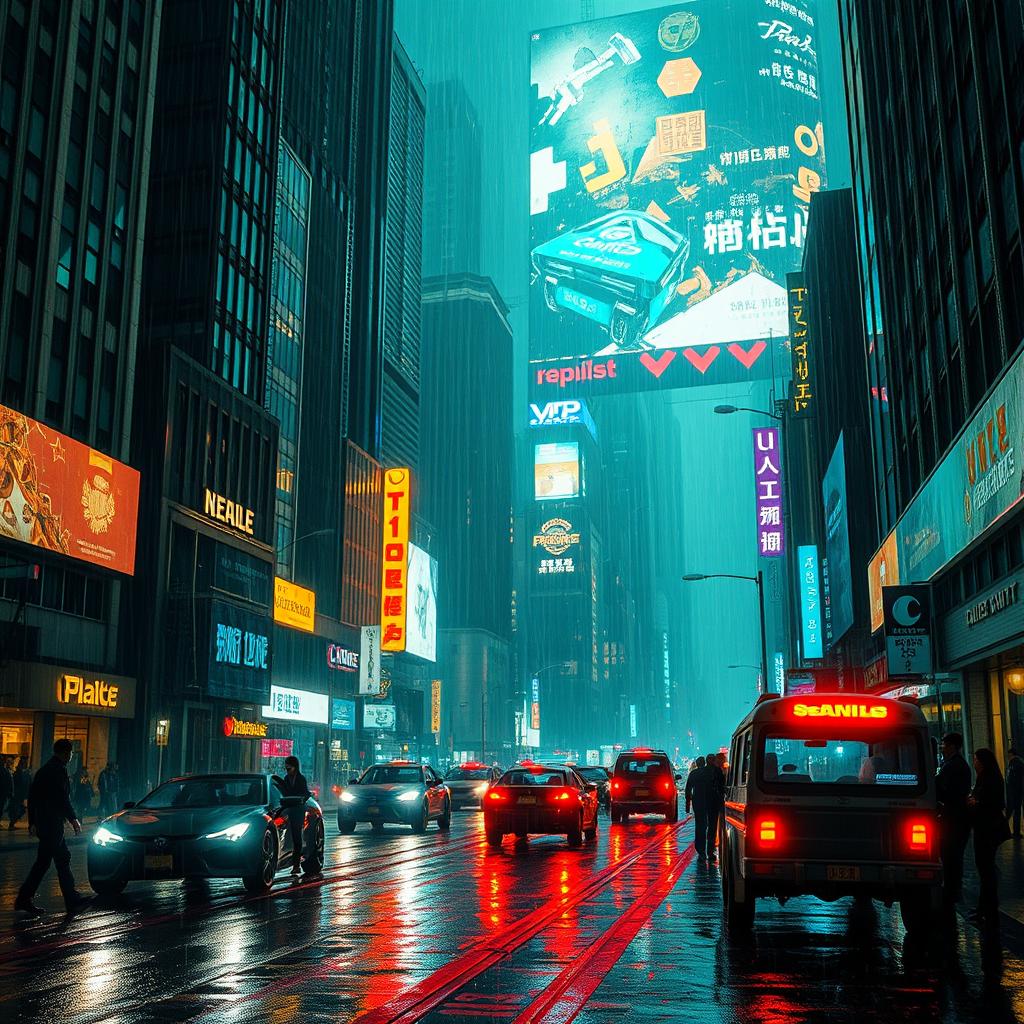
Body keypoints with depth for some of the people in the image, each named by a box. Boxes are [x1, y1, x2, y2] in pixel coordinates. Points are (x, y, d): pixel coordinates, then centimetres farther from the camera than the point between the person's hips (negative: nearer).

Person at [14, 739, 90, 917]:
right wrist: (73, 819, -15)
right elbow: (63, 797, -19)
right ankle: (24, 900, 1)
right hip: (53, 822, -10)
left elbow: (32, 796, 20)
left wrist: (32, 821, 25)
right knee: (43, 861, -3)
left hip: (42, 821, 10)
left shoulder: (43, 770, 16)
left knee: (63, 858, 10)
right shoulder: (59, 770, -13)